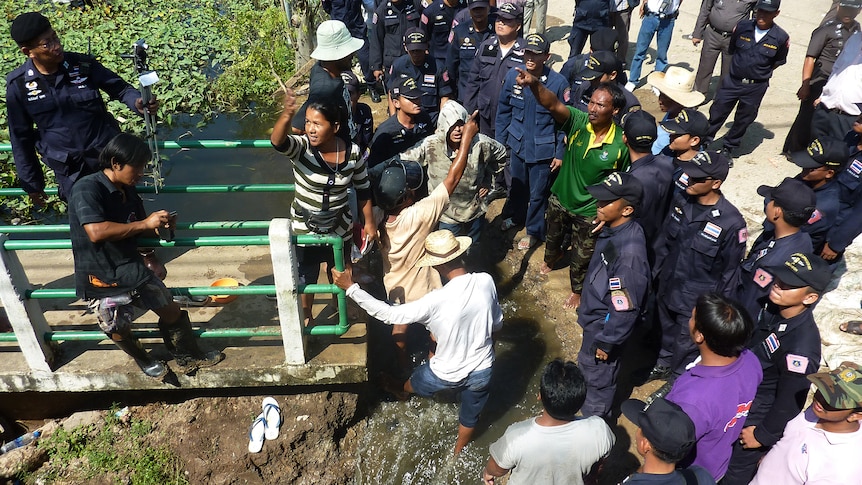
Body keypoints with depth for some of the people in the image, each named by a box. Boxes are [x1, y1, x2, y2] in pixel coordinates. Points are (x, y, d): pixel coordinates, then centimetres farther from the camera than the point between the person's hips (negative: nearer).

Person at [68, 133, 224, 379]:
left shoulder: (128, 191, 2)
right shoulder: (86, 189, -21)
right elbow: (96, 232, -35)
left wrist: (160, 225, -7)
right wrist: (145, 223, -29)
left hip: (133, 269, 7)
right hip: (101, 279, -6)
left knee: (171, 311, 10)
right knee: (119, 331, 9)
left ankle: (189, 358, 31)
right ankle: (144, 361, 40)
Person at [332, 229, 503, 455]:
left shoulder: (436, 300, -32)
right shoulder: (486, 281, -20)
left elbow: (390, 314, -23)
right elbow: (497, 323, -4)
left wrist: (351, 288, -18)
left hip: (447, 375, -3)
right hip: (482, 371, 3)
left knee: (412, 384, 33)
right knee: (469, 416, 31)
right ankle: (458, 452, 58)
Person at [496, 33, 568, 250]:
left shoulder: (558, 83, -18)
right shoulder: (513, 75, -10)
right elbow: (504, 110, 3)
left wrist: (560, 153, -7)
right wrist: (500, 141, 7)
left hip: (543, 149, -3)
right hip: (517, 143, 3)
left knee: (538, 193, 12)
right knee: (516, 185, 24)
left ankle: (534, 231, 35)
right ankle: (514, 216, 52)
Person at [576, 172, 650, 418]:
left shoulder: (629, 251, -36)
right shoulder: (613, 229, -9)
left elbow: (626, 307, -28)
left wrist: (607, 341, -17)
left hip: (605, 326, -9)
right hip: (595, 318, 9)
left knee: (598, 377, 15)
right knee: (587, 365, 29)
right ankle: (589, 408, 55)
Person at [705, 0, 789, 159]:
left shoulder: (781, 38, -12)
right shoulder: (742, 27, -8)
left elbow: (779, 61, 5)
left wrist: (761, 73, 5)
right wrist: (740, 67, 10)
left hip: (756, 87, -1)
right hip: (732, 81, 1)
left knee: (743, 120, 11)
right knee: (716, 112, 6)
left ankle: (728, 148, 28)